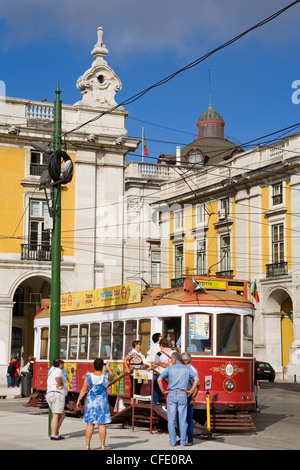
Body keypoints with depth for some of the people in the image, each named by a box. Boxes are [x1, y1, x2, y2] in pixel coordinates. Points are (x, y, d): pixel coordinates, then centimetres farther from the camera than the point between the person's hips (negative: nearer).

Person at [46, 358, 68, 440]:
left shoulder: (53, 369, 20)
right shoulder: (58, 371, -8)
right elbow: (57, 378, -30)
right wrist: (61, 384, -15)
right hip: (57, 395, -10)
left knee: (62, 415, 16)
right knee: (56, 415, -8)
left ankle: (56, 433, 12)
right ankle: (53, 435, -8)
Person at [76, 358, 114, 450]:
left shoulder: (89, 376, -9)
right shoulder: (106, 376, -8)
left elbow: (83, 390, -6)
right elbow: (112, 375, 17)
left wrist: (78, 400, 5)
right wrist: (108, 367, 32)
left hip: (91, 402, 1)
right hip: (102, 403, -1)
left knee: (90, 424, 5)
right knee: (102, 424, 4)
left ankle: (87, 446, 6)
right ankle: (103, 446, 6)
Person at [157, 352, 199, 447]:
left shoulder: (169, 368, 5)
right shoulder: (187, 369, 8)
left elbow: (159, 379, -2)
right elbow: (196, 379, -4)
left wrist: (163, 391, 7)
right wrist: (191, 391, 1)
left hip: (171, 394, -1)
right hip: (183, 395, 1)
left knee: (171, 420, 4)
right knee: (182, 420, 4)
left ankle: (172, 441, 4)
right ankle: (183, 442, 5)